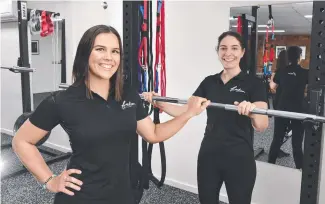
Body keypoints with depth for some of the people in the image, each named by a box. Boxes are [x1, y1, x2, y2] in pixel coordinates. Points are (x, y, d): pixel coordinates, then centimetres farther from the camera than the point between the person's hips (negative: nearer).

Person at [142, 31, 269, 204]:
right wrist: (159, 104, -12)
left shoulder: (254, 83, -8)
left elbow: (262, 126, -21)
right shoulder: (209, 82, 6)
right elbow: (185, 111, 2)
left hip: (239, 159, -4)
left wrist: (252, 110, -42)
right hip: (208, 156, 4)